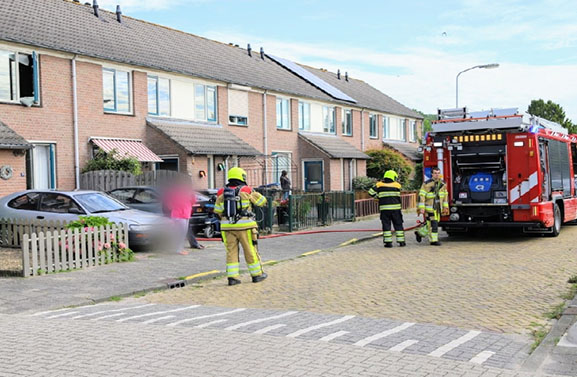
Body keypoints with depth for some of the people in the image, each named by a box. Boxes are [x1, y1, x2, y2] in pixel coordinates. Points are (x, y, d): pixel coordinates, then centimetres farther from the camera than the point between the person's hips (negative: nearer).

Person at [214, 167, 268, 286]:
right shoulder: (246, 190, -4)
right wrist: (253, 192, 23)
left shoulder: (222, 193, 6)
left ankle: (232, 277, 4)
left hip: (227, 226, 3)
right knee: (250, 251, 7)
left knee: (231, 251, 7)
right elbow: (262, 201, 7)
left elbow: (217, 211, 11)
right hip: (244, 226, -3)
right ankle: (257, 274, 18)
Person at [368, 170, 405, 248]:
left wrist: (378, 196, 12)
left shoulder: (380, 185, 3)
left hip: (384, 209, 0)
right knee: (398, 225, 10)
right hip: (395, 208, 0)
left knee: (386, 225, 5)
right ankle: (401, 241, 12)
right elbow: (397, 196, 5)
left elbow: (371, 192, -2)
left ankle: (388, 242, 0)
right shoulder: (397, 185, 3)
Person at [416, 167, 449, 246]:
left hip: (438, 208, 6)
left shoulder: (443, 184, 7)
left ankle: (420, 233, 29)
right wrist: (421, 208, -17)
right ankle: (433, 240, 2)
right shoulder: (427, 184, -10)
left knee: (432, 224, 11)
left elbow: (445, 195, 16)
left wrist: (445, 207, 13)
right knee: (433, 224, -7)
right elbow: (421, 196, -12)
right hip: (429, 208, -6)